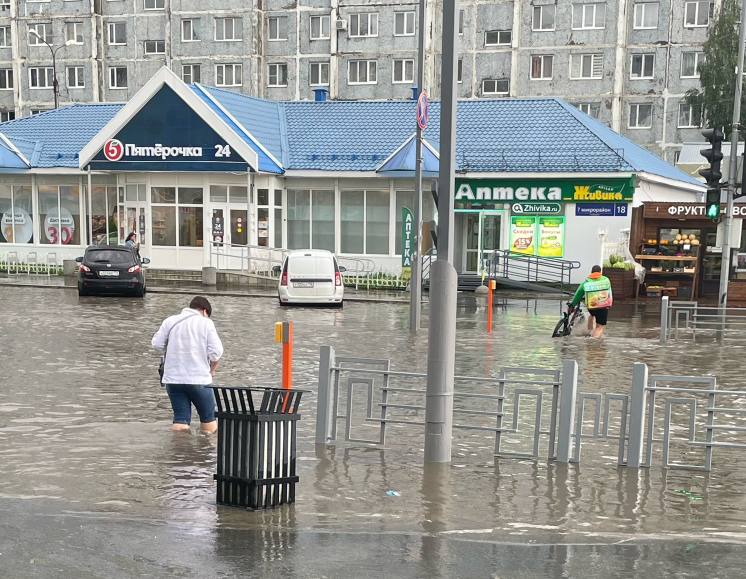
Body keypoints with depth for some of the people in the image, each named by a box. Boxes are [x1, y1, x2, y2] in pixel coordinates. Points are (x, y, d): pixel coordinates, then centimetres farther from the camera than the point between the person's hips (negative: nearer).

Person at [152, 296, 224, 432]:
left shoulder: (170, 321, 7)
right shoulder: (206, 323, -2)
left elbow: (157, 344, 6)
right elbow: (216, 351, -8)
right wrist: (212, 369, 9)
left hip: (173, 379, 3)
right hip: (199, 379, -3)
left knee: (180, 419, 7)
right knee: (208, 418, 13)